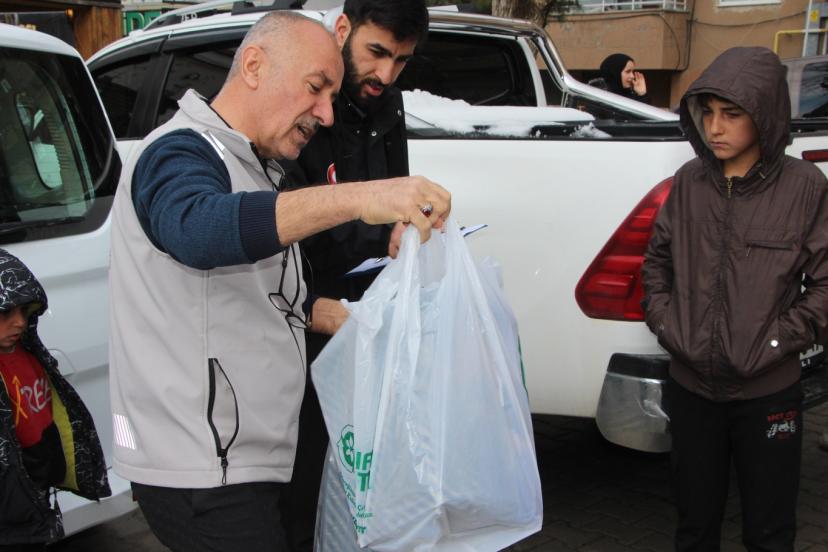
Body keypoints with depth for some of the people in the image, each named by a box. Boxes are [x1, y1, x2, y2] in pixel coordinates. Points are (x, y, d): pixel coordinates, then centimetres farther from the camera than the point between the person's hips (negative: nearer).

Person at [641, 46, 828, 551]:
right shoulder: (689, 182, 0)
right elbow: (657, 262, 9)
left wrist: (774, 343, -14)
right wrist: (666, 325, -3)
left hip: (769, 392, -2)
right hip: (691, 387, 3)